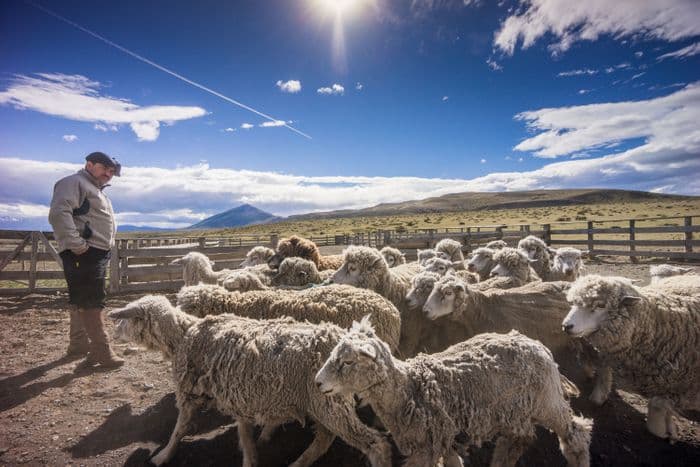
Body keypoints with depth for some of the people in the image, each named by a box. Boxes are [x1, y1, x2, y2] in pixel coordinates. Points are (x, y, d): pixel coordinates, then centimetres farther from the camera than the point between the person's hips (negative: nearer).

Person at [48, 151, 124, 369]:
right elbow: (59, 213, -21)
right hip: (83, 253, -10)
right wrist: (77, 244, -24)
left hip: (98, 253, 10)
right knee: (91, 303, -10)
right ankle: (102, 353, -8)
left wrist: (108, 247, 16)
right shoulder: (74, 182, -6)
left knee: (81, 302, 17)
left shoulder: (96, 190, 25)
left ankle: (78, 345, 27)